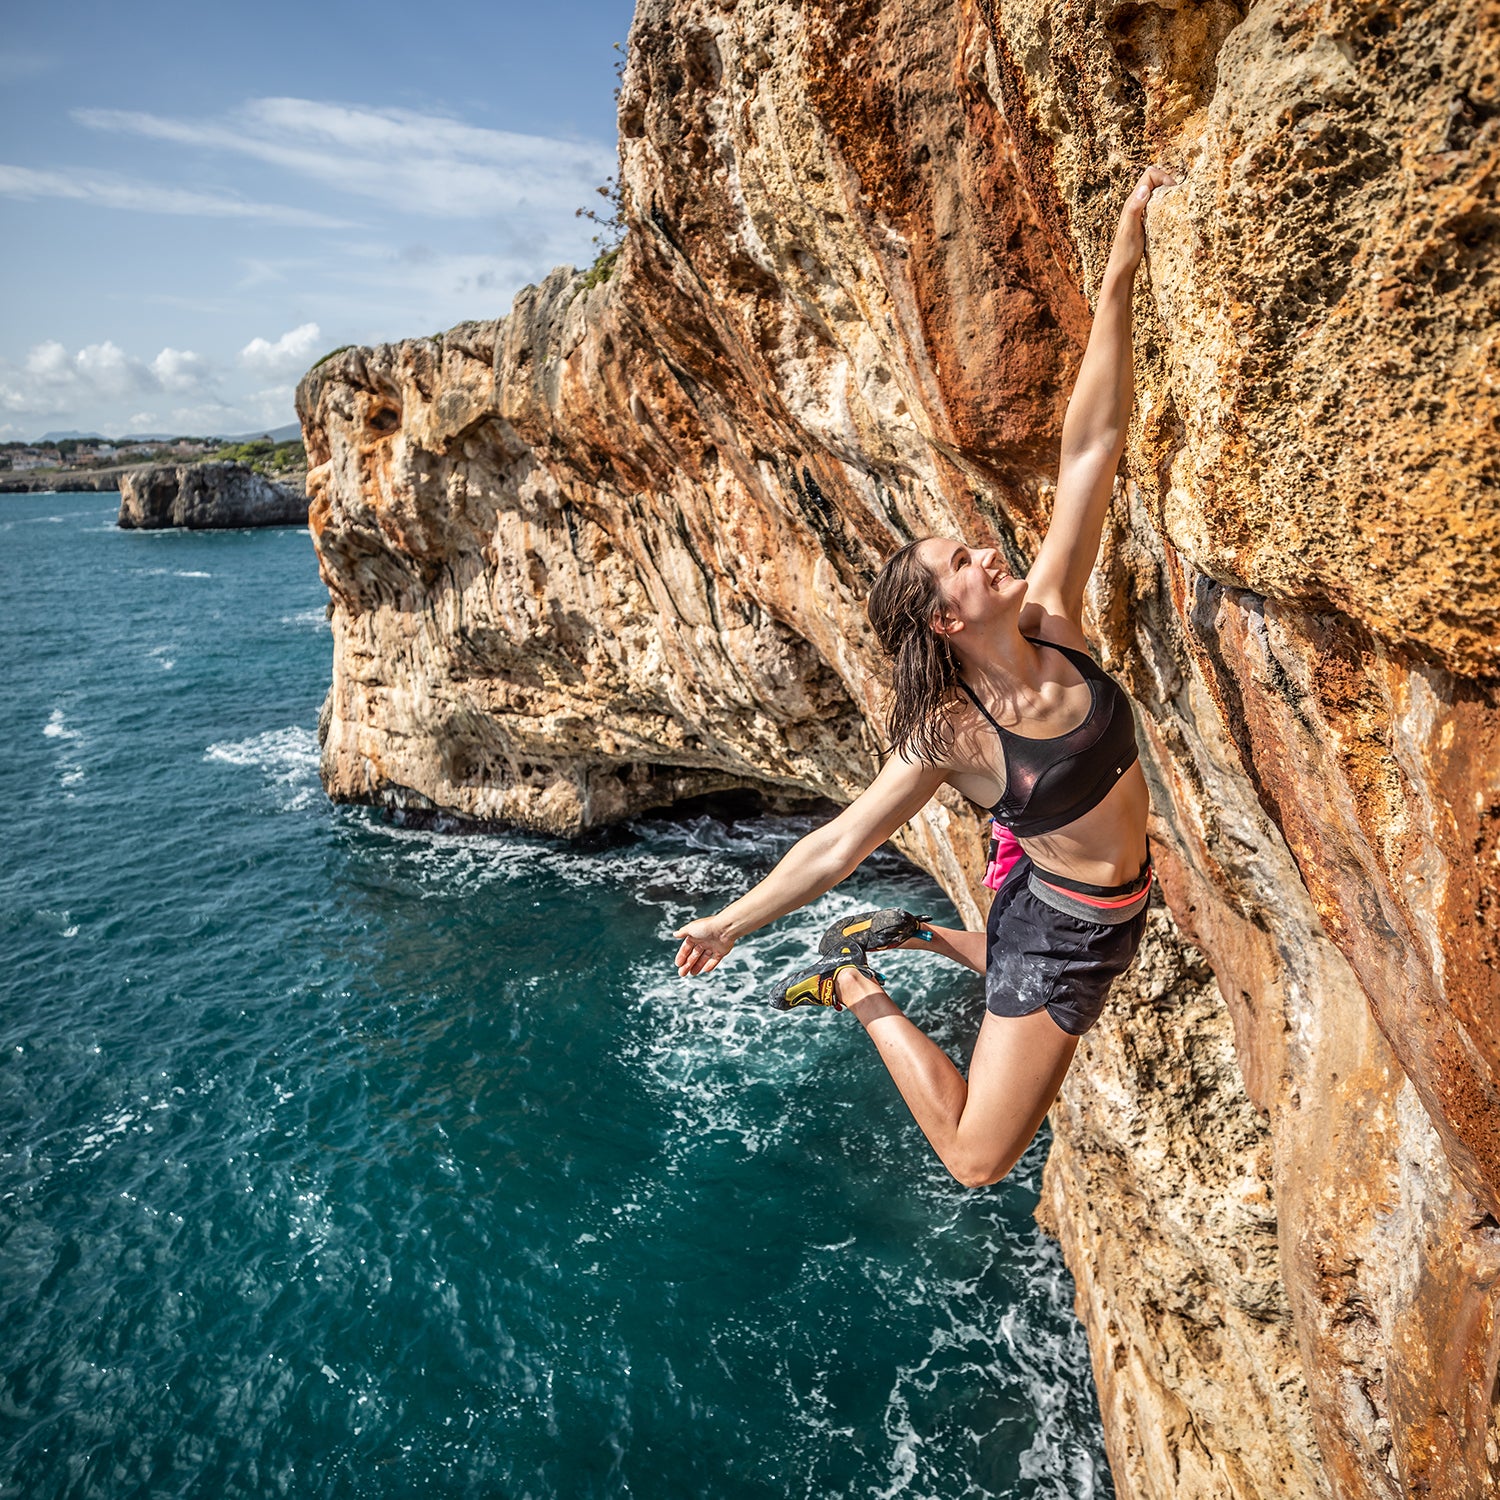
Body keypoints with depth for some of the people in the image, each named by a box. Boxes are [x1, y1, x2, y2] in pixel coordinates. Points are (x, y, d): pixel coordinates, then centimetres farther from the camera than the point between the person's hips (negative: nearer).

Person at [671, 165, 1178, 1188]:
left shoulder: (1052, 622, -13)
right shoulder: (950, 736, -25)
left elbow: (1092, 449, -17)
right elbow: (838, 845, -17)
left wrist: (1122, 272, -21)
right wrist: (729, 922, -12)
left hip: (1119, 910, 6)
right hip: (1059, 927, -6)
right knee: (976, 1158, 0)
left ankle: (918, 936, 44)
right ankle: (856, 984, 10)